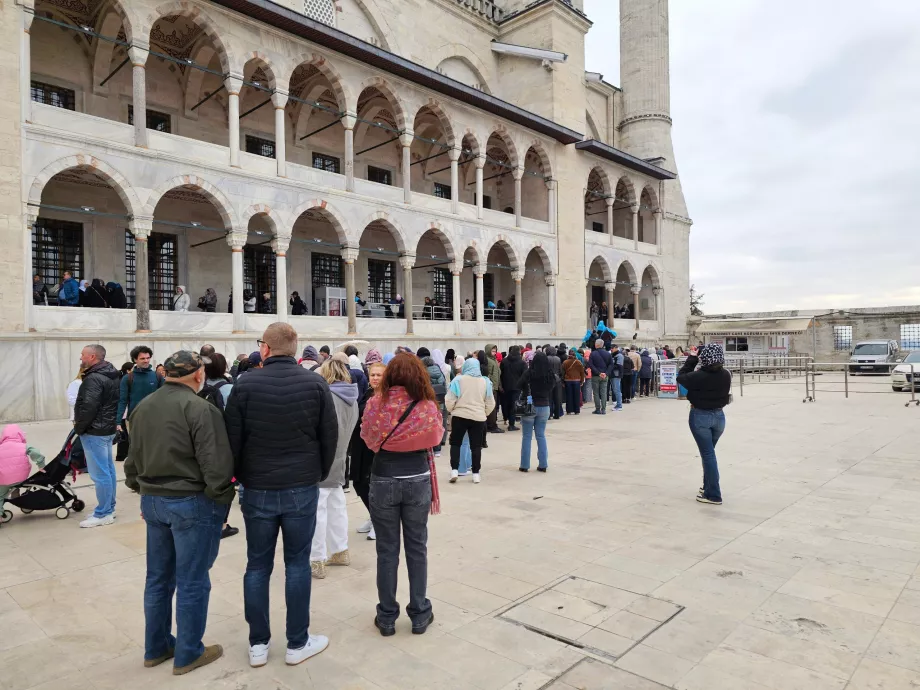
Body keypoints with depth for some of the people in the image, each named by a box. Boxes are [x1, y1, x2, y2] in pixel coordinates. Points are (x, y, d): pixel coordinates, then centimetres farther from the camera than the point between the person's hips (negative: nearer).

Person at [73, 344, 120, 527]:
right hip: (107, 429, 10)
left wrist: (79, 427, -10)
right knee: (108, 469, 15)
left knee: (99, 473, -4)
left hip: (94, 431, -10)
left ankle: (103, 514, 3)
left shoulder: (94, 378, -19)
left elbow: (88, 407, -25)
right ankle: (109, 508, 23)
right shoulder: (111, 376, 13)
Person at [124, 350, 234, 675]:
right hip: (191, 502, -7)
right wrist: (222, 500, -7)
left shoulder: (143, 407, 6)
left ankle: (156, 647, 33)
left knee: (158, 578, 19)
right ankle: (188, 654, 19)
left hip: (153, 500, 8)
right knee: (192, 581, 6)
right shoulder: (199, 408, -18)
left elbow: (132, 458, 15)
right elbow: (216, 465, -20)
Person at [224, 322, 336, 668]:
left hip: (257, 489, 0)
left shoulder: (245, 384, -7)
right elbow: (330, 436, -1)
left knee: (257, 566, 13)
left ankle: (257, 644, 24)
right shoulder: (315, 383, -5)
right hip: (302, 488, 0)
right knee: (298, 564, 10)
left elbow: (232, 438, -2)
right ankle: (298, 643, 20)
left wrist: (242, 477, 13)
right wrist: (319, 474, 14)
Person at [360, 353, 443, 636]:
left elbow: (367, 437, 5)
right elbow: (436, 437, 7)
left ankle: (386, 617, 21)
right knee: (417, 548, 14)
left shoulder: (375, 403, -10)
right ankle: (419, 614, 23)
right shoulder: (427, 406, -10)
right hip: (418, 481, 1)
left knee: (387, 550, 11)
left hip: (384, 480, 0)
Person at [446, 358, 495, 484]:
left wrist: (451, 411, 12)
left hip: (460, 416, -2)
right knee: (476, 446, 10)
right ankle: (476, 474, 10)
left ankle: (454, 470, 3)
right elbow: (490, 404, 7)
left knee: (455, 443, 11)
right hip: (478, 418, 2)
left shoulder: (458, 380, -6)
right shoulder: (485, 382, 3)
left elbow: (450, 401, -7)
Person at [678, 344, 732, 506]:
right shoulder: (726, 374, -7)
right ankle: (708, 486, 33)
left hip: (700, 416, -5)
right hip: (719, 415, 5)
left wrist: (692, 358, -1)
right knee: (709, 452, 22)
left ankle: (714, 495, 5)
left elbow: (681, 377, -5)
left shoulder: (698, 376, -21)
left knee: (708, 454, 1)